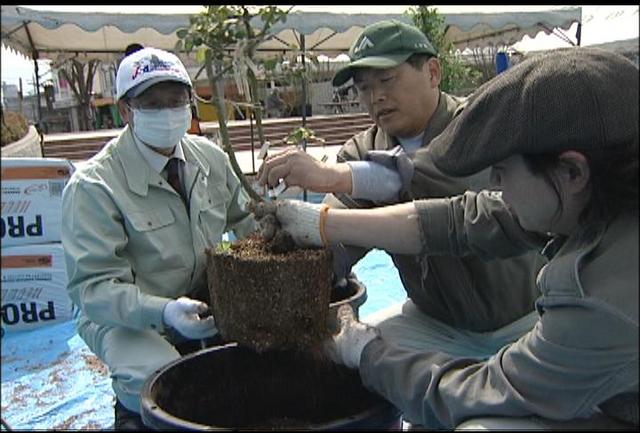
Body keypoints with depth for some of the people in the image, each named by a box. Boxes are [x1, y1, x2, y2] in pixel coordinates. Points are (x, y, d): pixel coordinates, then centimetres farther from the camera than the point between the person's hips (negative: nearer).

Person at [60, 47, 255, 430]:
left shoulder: (211, 158, -1)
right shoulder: (92, 186, -18)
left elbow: (246, 223, 11)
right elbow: (93, 286, -20)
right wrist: (163, 312, -37)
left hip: (207, 300, 5)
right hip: (128, 318, -5)